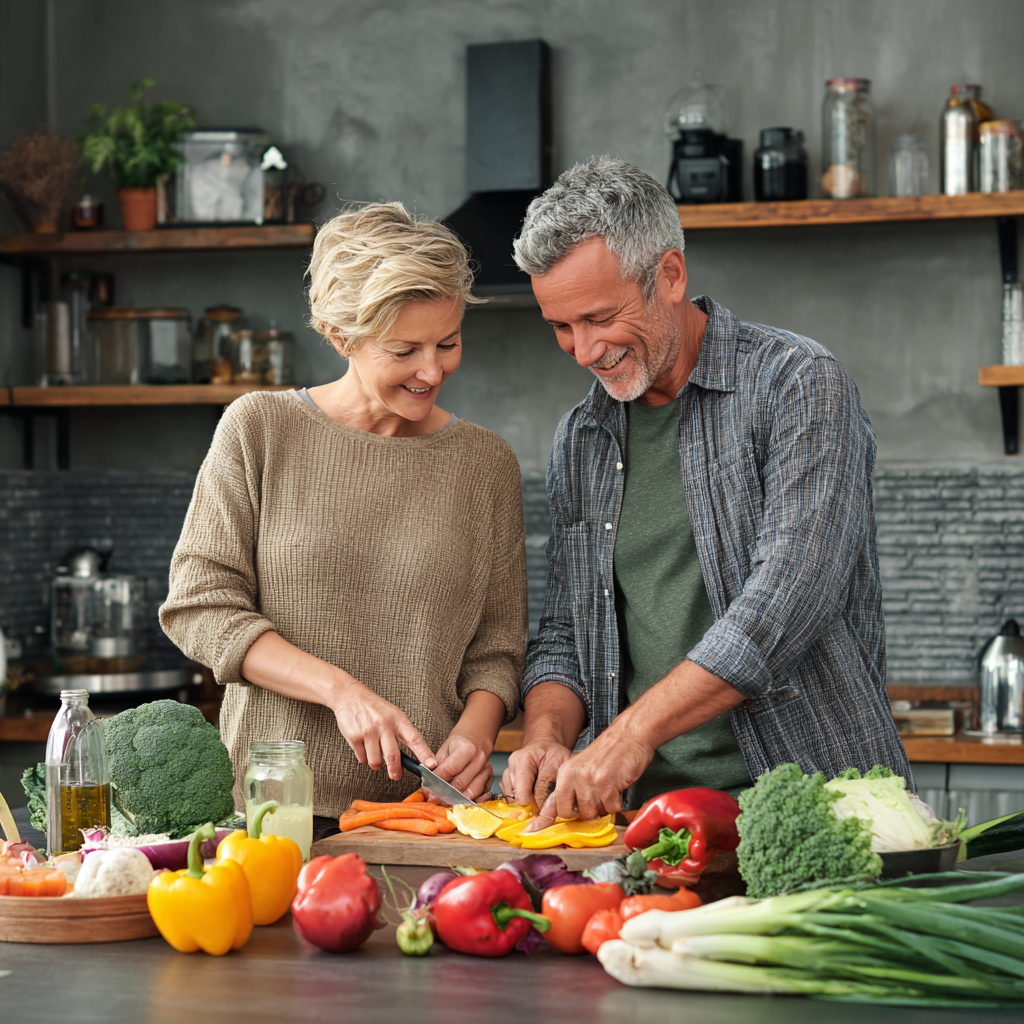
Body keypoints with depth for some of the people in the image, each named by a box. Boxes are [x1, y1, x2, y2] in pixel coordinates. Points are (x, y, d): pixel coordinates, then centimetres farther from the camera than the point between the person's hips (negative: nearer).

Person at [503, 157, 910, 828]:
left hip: (807, 798, -5)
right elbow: (565, 637, 19)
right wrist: (547, 736, -2)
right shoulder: (580, 444, 16)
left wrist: (632, 732, -19)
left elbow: (787, 601, -16)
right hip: (643, 808, 5)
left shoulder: (797, 384, -5)